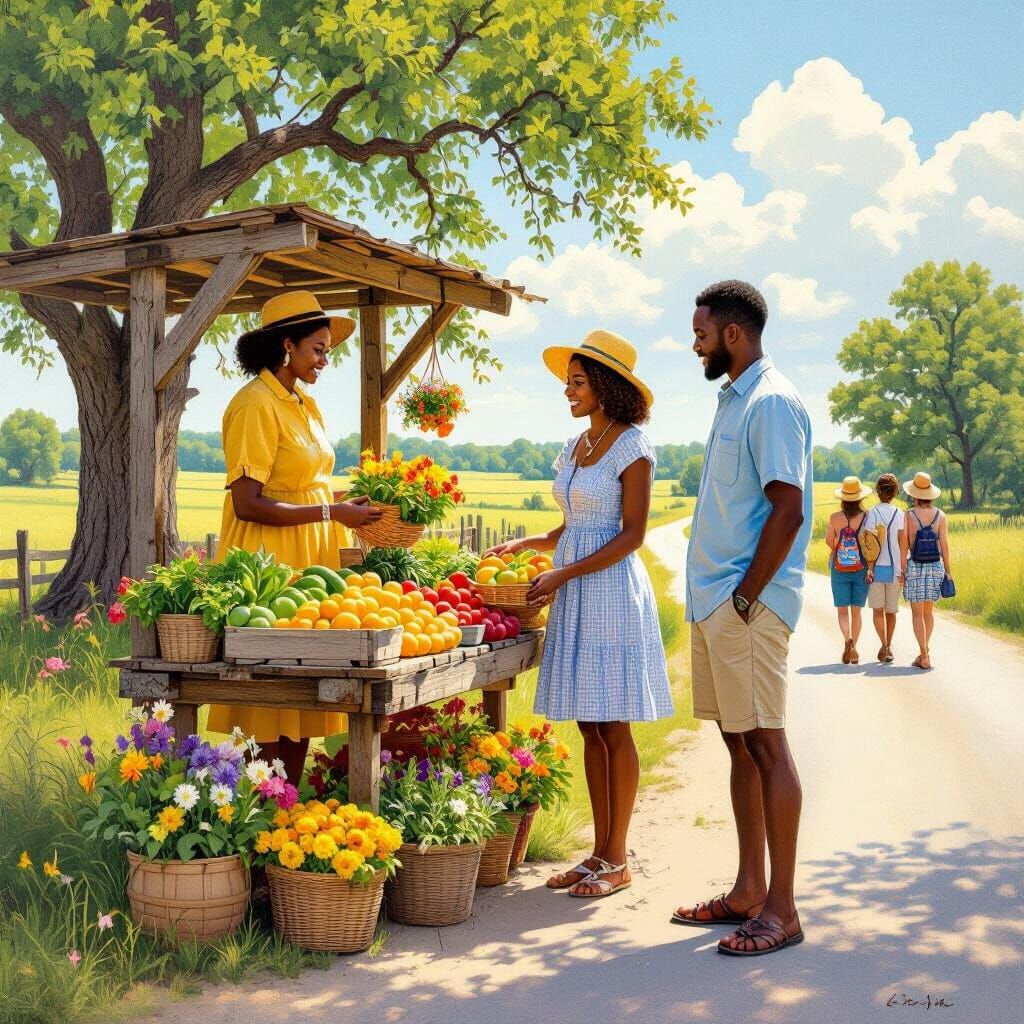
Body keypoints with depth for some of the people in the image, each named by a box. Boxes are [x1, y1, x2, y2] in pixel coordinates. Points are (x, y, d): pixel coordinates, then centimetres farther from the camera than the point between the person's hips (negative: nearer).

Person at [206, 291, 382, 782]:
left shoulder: (305, 404, 15)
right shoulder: (256, 405, -12)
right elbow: (247, 505, -19)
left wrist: (345, 502, 4)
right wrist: (331, 512, -18)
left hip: (307, 558, 9)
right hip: (268, 561, -9)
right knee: (267, 700, -3)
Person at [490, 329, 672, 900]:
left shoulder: (633, 446, -8)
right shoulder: (574, 447, 15)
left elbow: (632, 535, -13)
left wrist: (563, 575, -18)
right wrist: (526, 544, 4)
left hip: (611, 591, -8)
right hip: (573, 593, 8)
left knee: (614, 728, -1)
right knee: (590, 727, 10)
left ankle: (617, 861, 8)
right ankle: (600, 853, 18)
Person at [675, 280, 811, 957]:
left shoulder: (772, 402, -11)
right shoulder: (733, 400, 18)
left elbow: (787, 511, -19)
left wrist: (745, 598, -16)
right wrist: (717, 599, 14)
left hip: (749, 605, -9)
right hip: (715, 603, 9)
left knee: (766, 746, -4)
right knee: (740, 745, 12)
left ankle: (781, 908, 4)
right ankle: (748, 892, 21)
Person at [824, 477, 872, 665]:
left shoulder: (835, 518, -9)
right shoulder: (866, 517, -9)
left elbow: (829, 542, -1)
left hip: (839, 569, -1)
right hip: (861, 569, 1)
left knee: (842, 610, 5)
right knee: (856, 611, 11)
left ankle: (848, 640, -19)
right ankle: (853, 649, 14)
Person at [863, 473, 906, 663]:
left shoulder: (872, 512, -5)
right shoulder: (900, 514, 1)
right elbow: (902, 544, -1)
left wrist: (869, 567, -8)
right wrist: (903, 569, 3)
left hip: (876, 568, -2)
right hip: (894, 568, 2)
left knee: (877, 610, 2)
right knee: (891, 610, 14)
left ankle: (884, 646, -14)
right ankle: (889, 646, 20)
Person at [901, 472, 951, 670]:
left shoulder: (908, 516, -7)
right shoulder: (940, 515, 0)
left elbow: (904, 545, -8)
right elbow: (944, 544, 1)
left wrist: (901, 570, -1)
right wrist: (948, 570, 8)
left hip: (914, 567, -3)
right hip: (935, 566, 3)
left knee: (917, 613, 1)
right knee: (928, 612, 16)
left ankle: (925, 657, -3)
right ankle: (923, 652, 22)